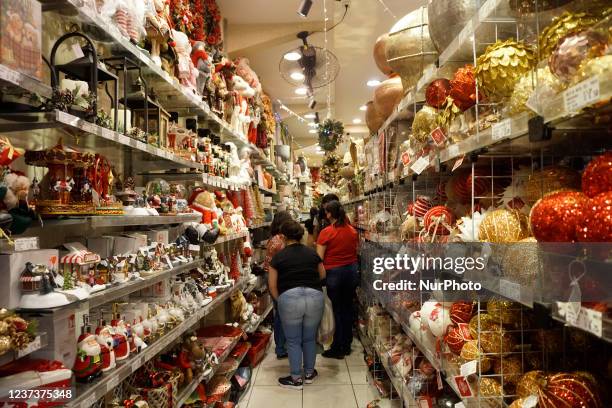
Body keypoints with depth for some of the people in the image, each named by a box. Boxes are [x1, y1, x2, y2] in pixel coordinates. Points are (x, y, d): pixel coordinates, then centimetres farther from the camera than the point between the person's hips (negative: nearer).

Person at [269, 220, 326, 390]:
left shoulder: (278, 257, 5)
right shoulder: (312, 253, 12)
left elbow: (272, 285, 5)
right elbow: (323, 276, 21)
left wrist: (280, 301, 19)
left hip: (289, 298, -3)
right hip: (315, 297, 3)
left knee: (293, 340, 13)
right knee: (310, 338, 19)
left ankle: (296, 379, 21)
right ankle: (309, 373, 34)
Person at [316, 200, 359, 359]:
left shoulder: (326, 232, -15)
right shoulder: (352, 231, 1)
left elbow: (319, 257, -15)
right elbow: (355, 252, 12)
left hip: (334, 272, -5)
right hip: (351, 270, 5)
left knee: (337, 310, 5)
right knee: (348, 307, 15)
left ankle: (337, 348, 14)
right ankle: (347, 345, 26)